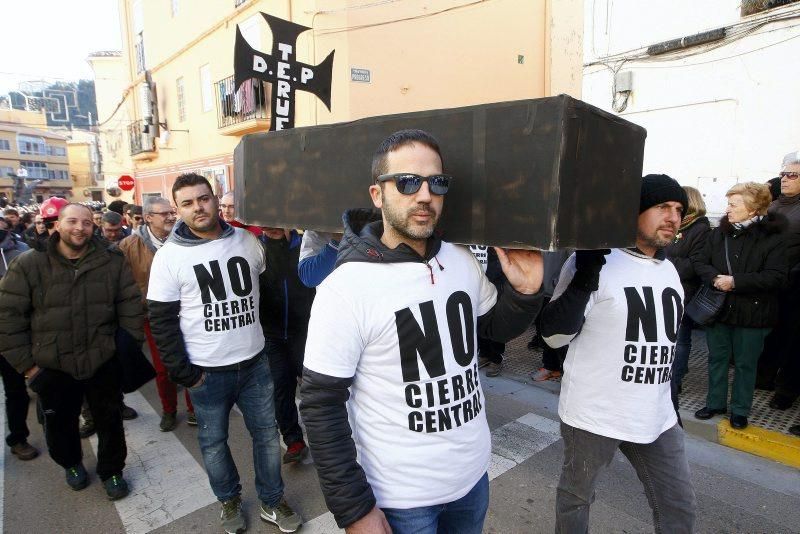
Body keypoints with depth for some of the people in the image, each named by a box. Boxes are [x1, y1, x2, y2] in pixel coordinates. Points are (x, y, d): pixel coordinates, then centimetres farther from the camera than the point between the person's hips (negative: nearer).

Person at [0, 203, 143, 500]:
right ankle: (71, 463, 50)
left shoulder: (113, 262, -6)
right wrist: (26, 363, -6)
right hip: (53, 367, 0)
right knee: (60, 425, 21)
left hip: (103, 362, 0)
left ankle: (111, 470, 39)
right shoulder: (29, 264, -9)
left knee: (110, 421, 15)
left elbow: (130, 308, -2)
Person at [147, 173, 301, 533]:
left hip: (254, 362, 2)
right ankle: (229, 500, 41)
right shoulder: (169, 256, -8)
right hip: (207, 372, -2)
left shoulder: (247, 241, 0)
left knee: (266, 433, 13)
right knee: (213, 441, 16)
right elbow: (162, 321, -7)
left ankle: (272, 501, 34)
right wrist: (183, 373, -8)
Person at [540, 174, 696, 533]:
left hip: (656, 417, 7)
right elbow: (553, 334, -20)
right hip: (593, 415, -6)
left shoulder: (669, 270, 9)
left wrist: (666, 400, 22)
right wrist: (583, 280, -34)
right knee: (576, 497, 16)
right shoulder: (595, 263, -16)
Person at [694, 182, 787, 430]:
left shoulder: (771, 238, -10)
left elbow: (776, 278, -16)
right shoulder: (718, 233, 1)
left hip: (752, 313, -3)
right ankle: (715, 402, 31)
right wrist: (714, 278, -17)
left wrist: (735, 281, -23)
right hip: (717, 308, 4)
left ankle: (740, 409, 28)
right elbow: (701, 263, 3)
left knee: (745, 363, 11)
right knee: (717, 358, 15)